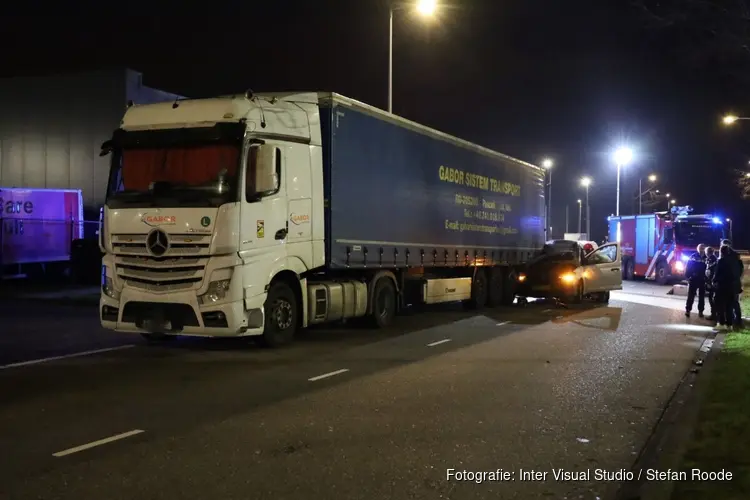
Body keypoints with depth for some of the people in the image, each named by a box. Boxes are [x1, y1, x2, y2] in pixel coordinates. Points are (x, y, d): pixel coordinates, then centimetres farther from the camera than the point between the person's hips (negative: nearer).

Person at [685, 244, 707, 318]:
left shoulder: (706, 258, 1)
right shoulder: (693, 256, -1)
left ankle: (700, 311, 15)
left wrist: (707, 278, -5)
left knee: (702, 296, 8)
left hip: (702, 280, 2)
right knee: (691, 296, -1)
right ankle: (687, 310, 4)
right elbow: (688, 267, -1)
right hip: (693, 279, -1)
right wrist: (688, 277, -8)